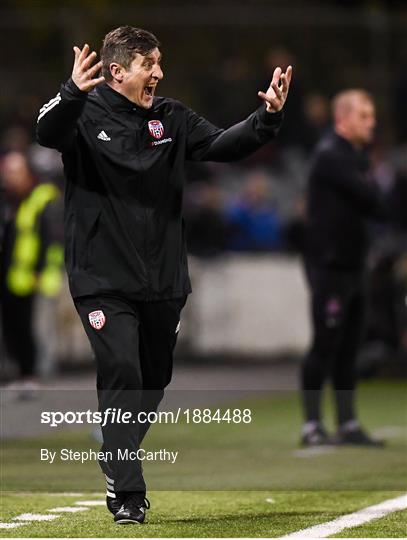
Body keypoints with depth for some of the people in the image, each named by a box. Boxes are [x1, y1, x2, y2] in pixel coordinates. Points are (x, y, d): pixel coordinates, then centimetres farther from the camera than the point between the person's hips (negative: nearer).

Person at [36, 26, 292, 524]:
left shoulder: (171, 118, 6)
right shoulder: (86, 114, -8)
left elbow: (221, 146, 0)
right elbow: (48, 133, -27)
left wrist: (267, 118, -18)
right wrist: (71, 94, -48)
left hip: (163, 278, 5)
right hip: (104, 279, -5)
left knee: (154, 380, 14)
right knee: (121, 372, -16)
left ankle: (118, 462, 37)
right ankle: (126, 493, -12)